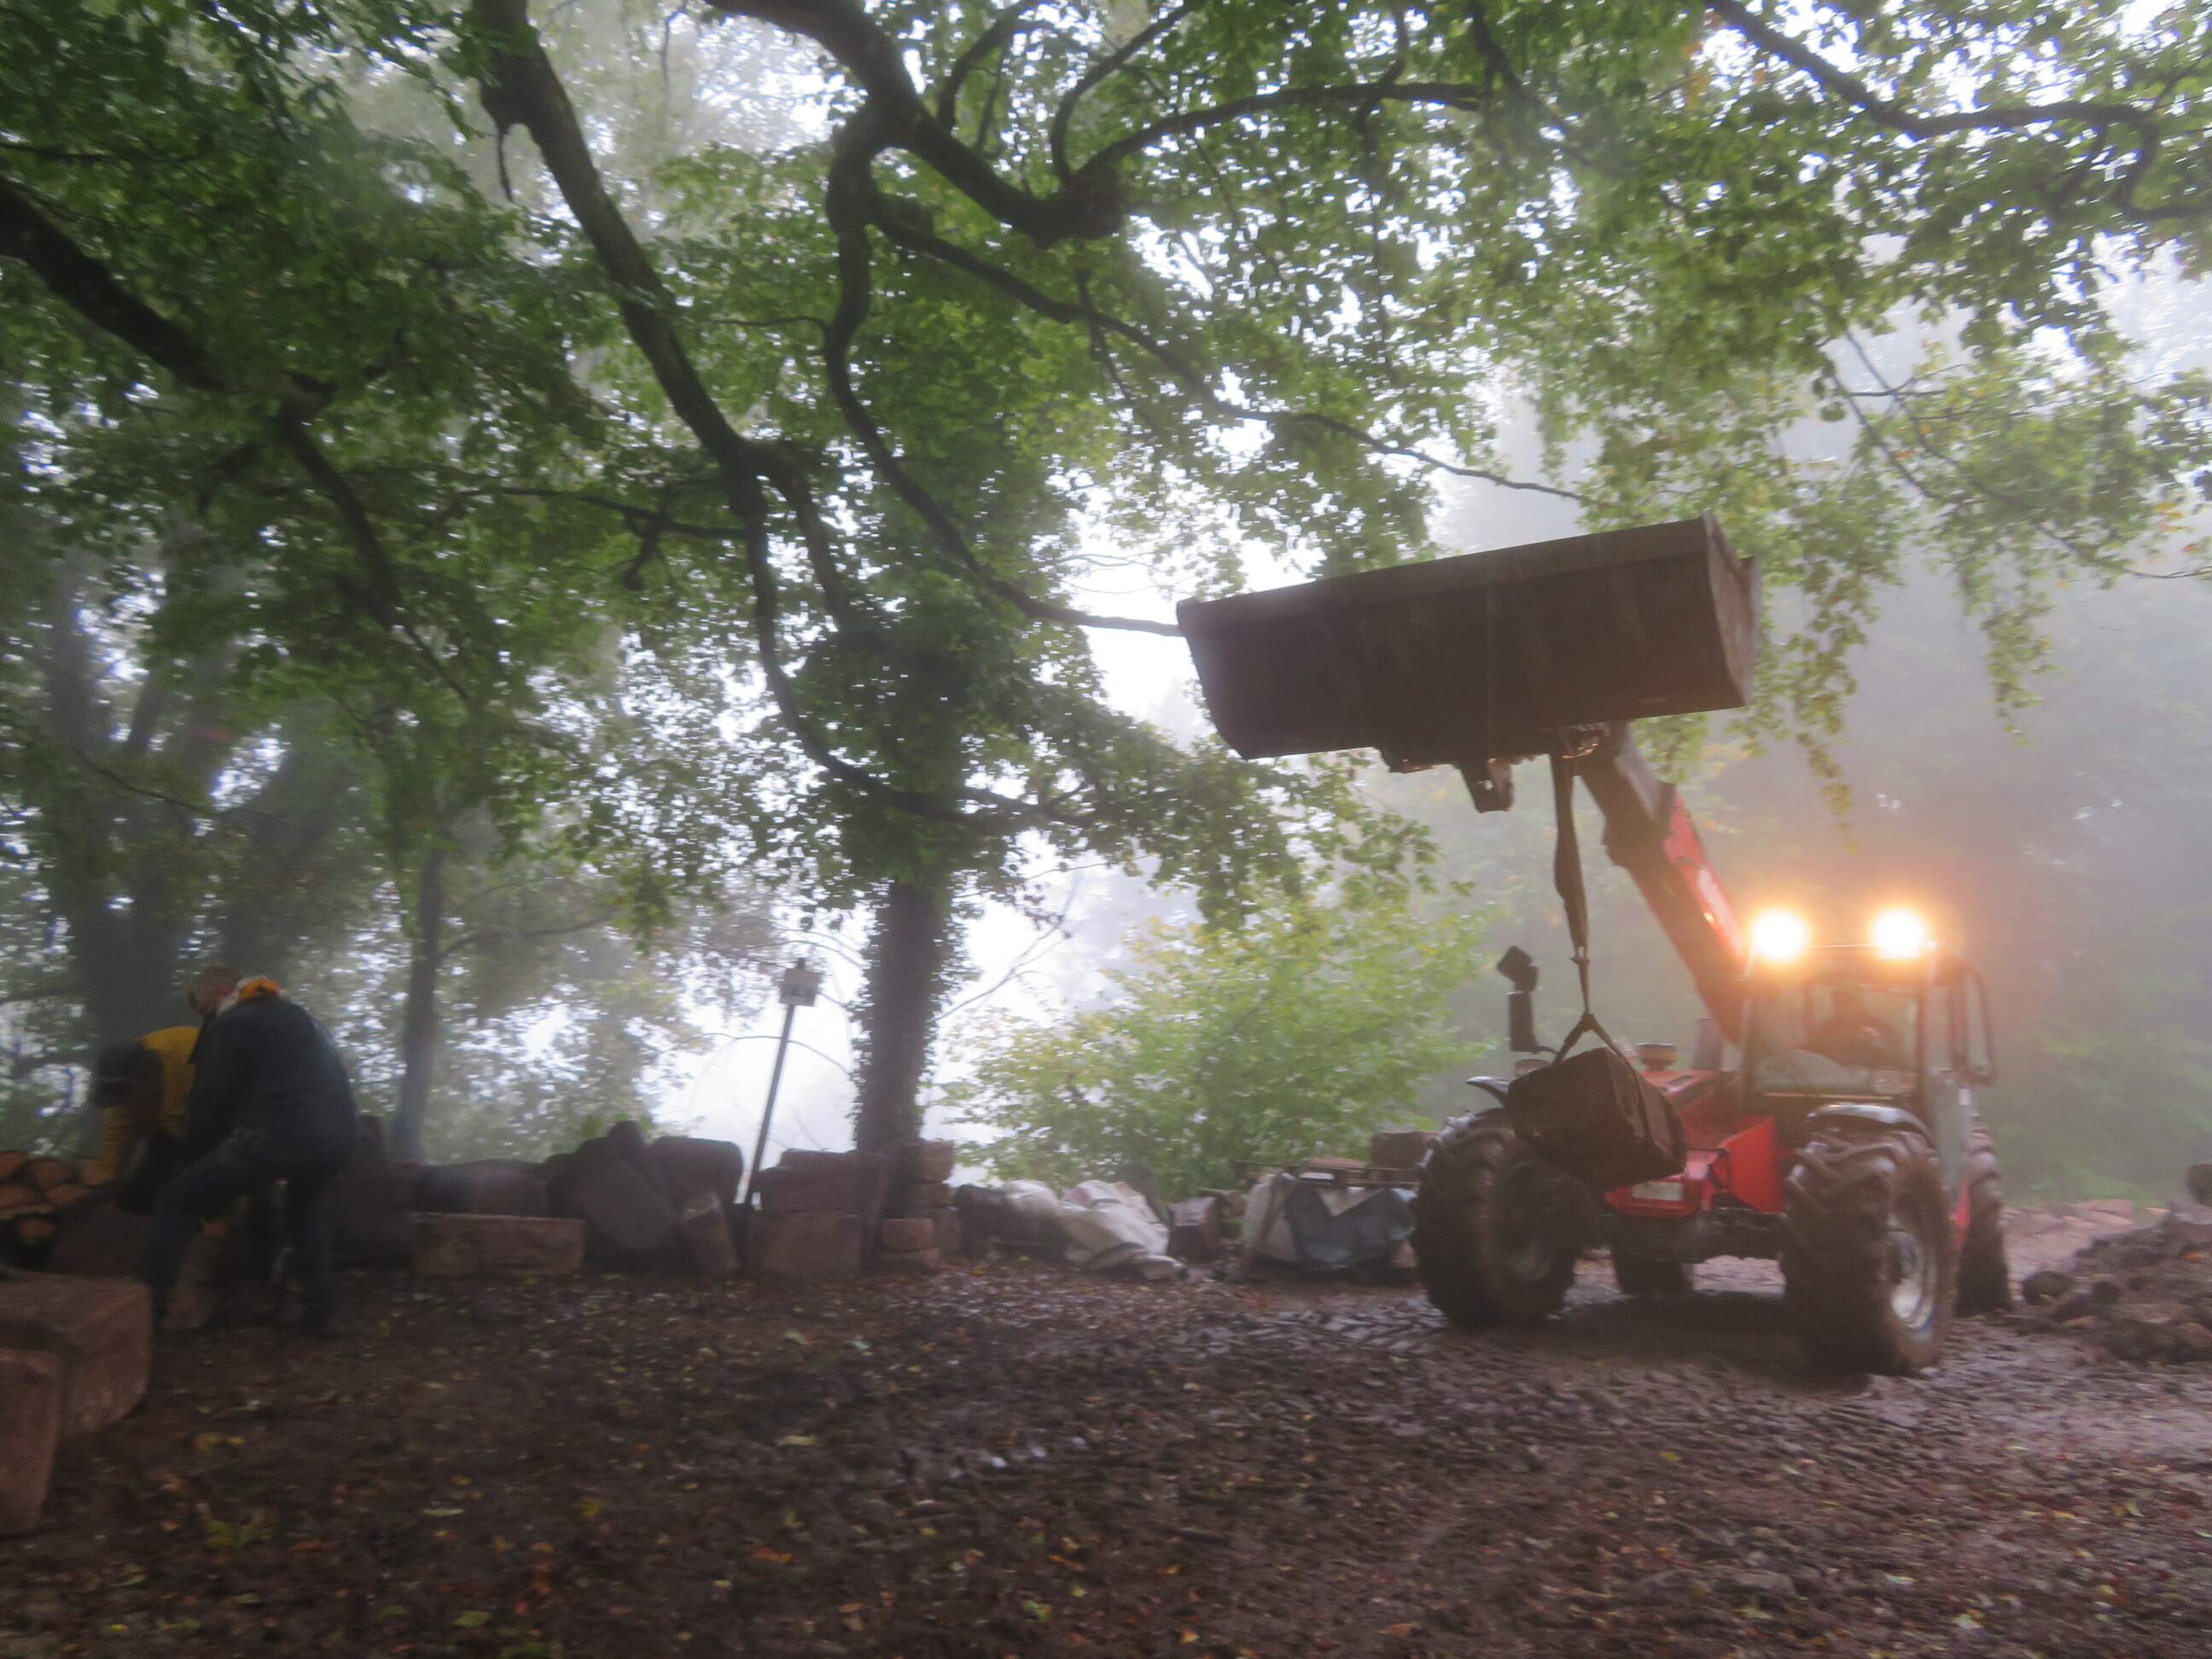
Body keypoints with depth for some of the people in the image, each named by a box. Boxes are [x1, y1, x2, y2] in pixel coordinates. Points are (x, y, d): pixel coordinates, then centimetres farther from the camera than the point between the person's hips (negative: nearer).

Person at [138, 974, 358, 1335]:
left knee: (178, 1202, 7)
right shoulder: (306, 1021, 33)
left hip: (275, 1135, -6)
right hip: (337, 1139, 7)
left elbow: (211, 1103, 8)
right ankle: (319, 1312, 28)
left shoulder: (231, 1023, 13)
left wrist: (194, 1161, 23)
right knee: (305, 1209, 33)